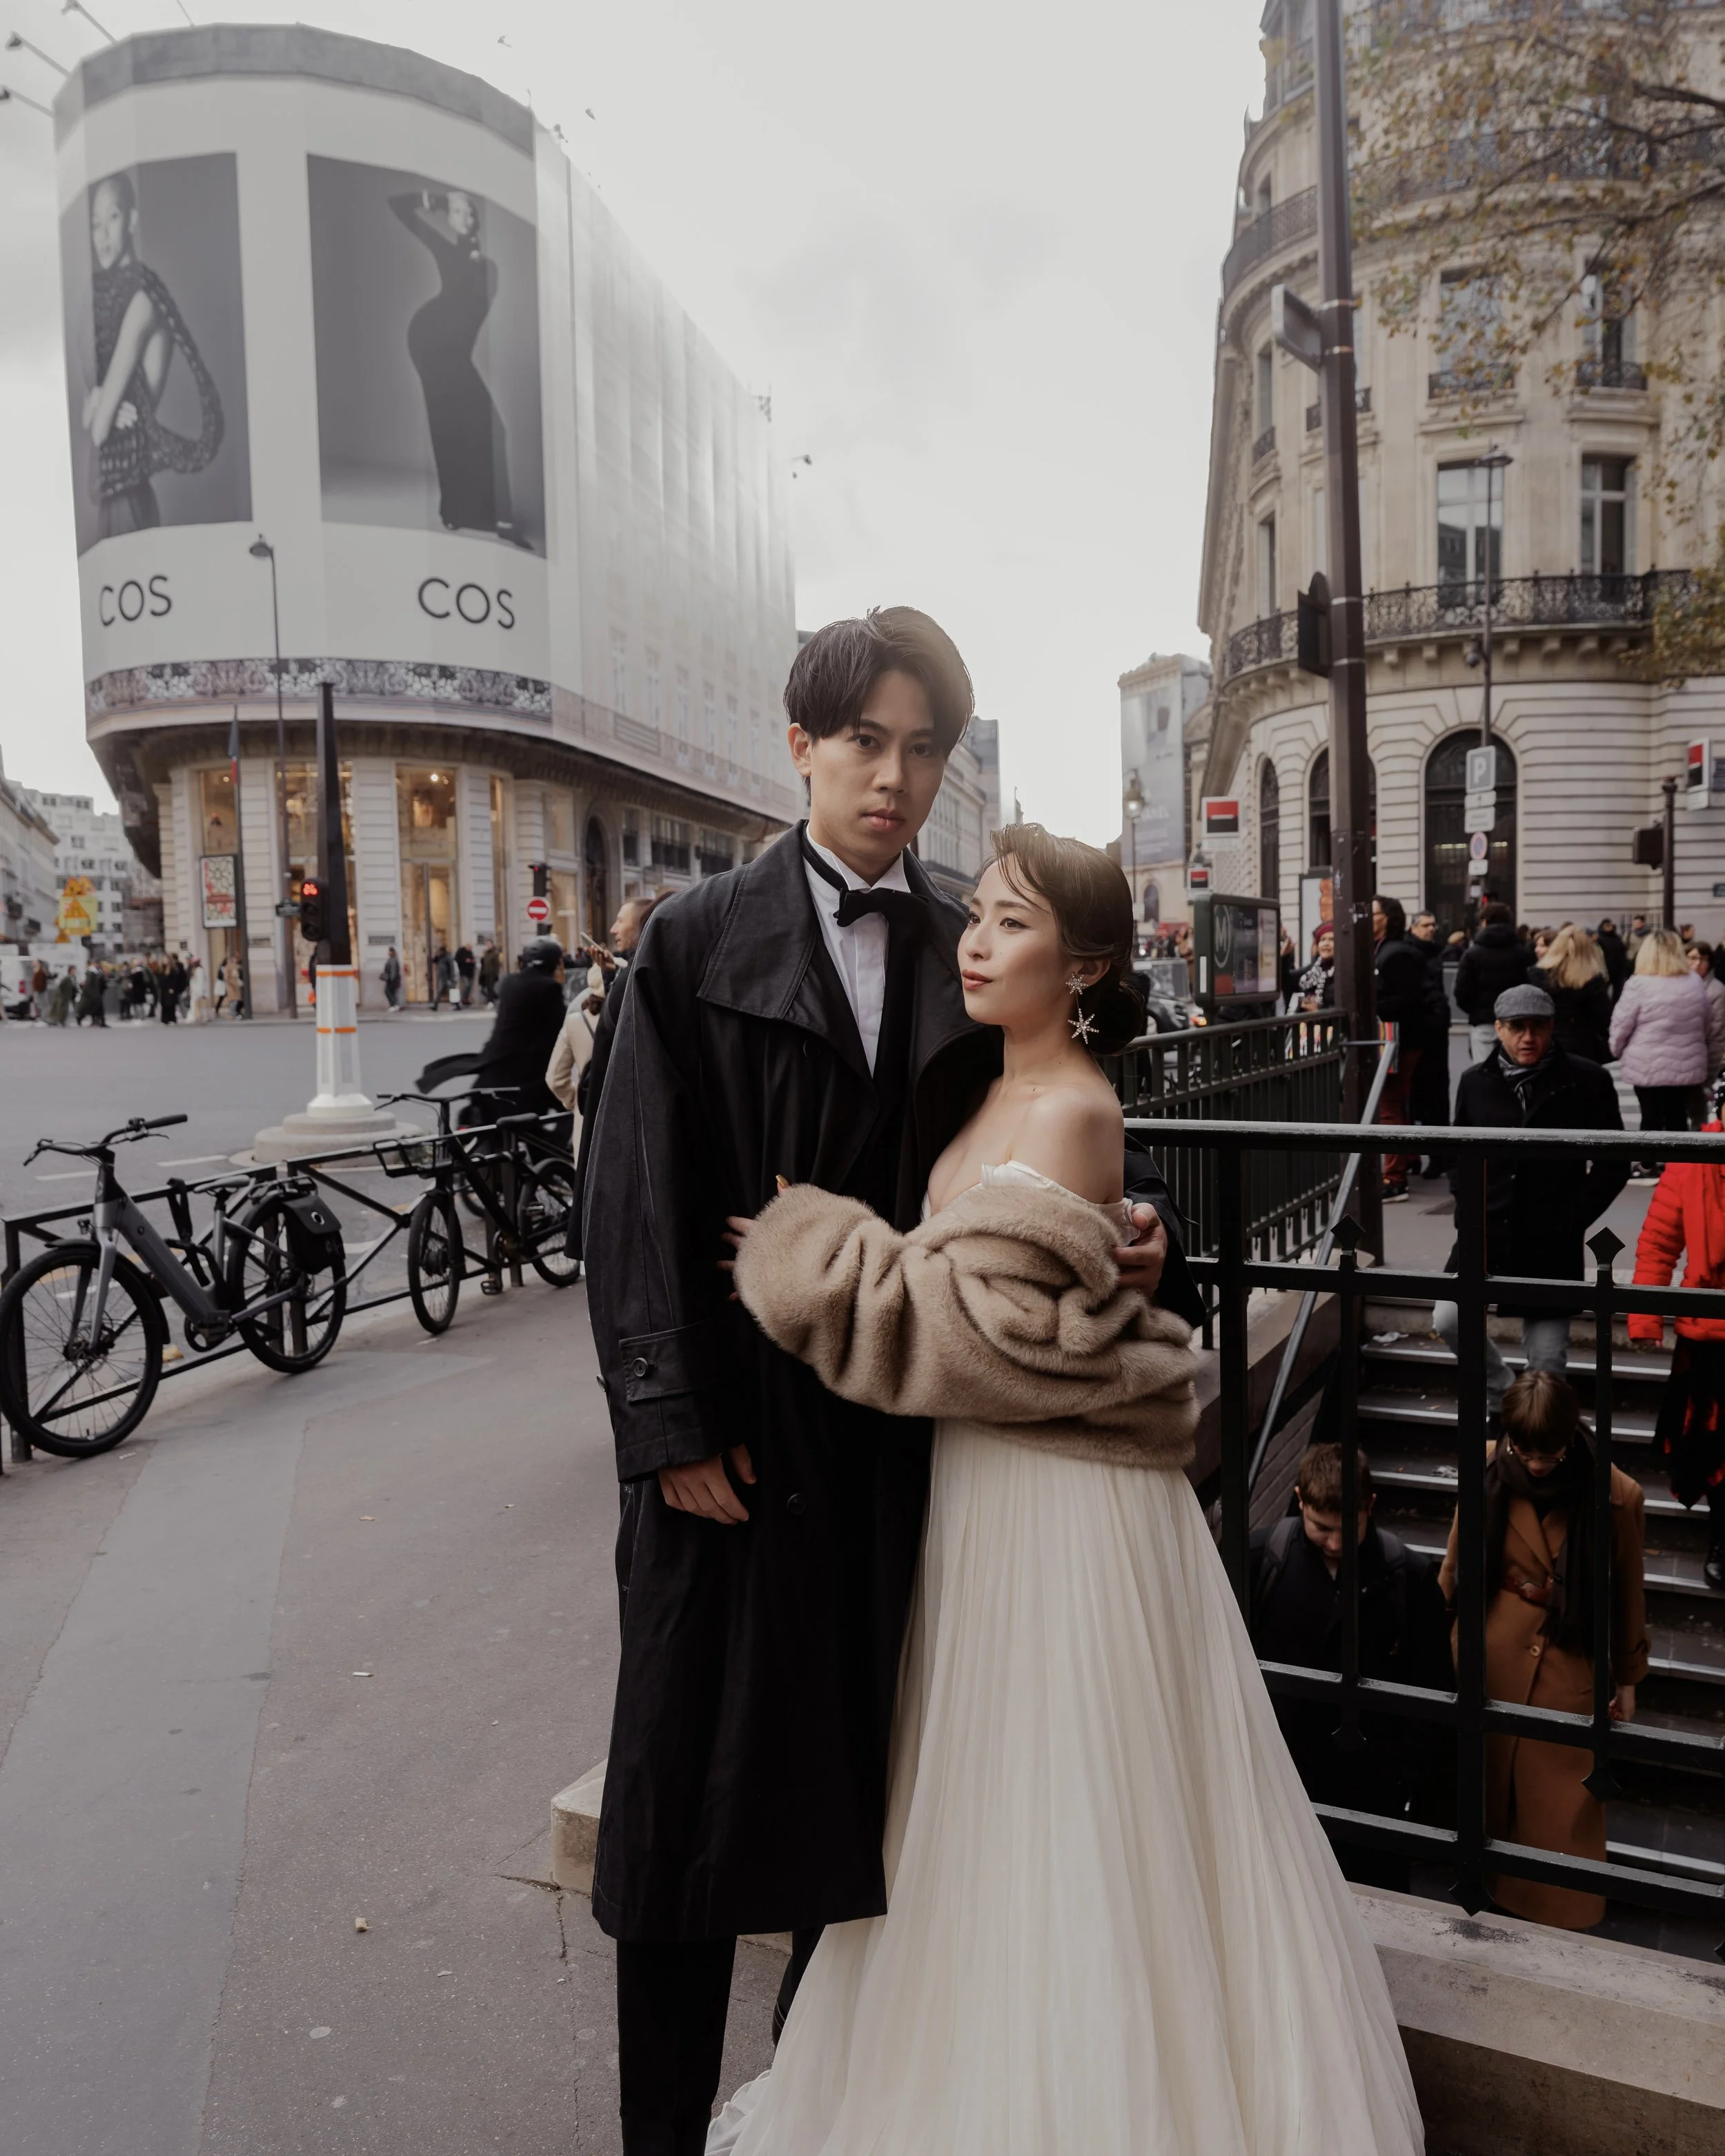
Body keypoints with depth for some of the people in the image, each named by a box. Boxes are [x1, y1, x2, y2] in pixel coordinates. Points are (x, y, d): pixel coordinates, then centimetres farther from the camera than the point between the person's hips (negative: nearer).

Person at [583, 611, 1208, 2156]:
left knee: (860, 1767, 16)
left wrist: (1135, 1223, -11)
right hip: (736, 1419, -2)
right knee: (702, 1777, 10)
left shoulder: (972, 958, 5)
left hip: (903, 1418, 3)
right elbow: (637, 1197, -6)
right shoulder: (698, 944, -2)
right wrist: (671, 1422, -11)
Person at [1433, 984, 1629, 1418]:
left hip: (1551, 1242, -3)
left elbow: (1613, 1163, 1)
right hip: (1486, 1232, 3)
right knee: (1448, 1320, -6)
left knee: (1548, 1357, 3)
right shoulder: (1476, 1081, 5)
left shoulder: (1587, 1081, -4)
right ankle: (1502, 1397, 19)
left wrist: (1574, 1219, -6)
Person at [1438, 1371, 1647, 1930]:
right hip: (1494, 1653, 2)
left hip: (1569, 1665, -1)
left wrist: (1628, 1678, 6)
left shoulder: (1615, 1494, -18)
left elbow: (1627, 1591, -3)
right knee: (1491, 1778, 18)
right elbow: (1456, 1567, 0)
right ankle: (1493, 1884, 43)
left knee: (1563, 1798, 10)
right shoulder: (1488, 1471, -15)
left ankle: (1564, 1917, 33)